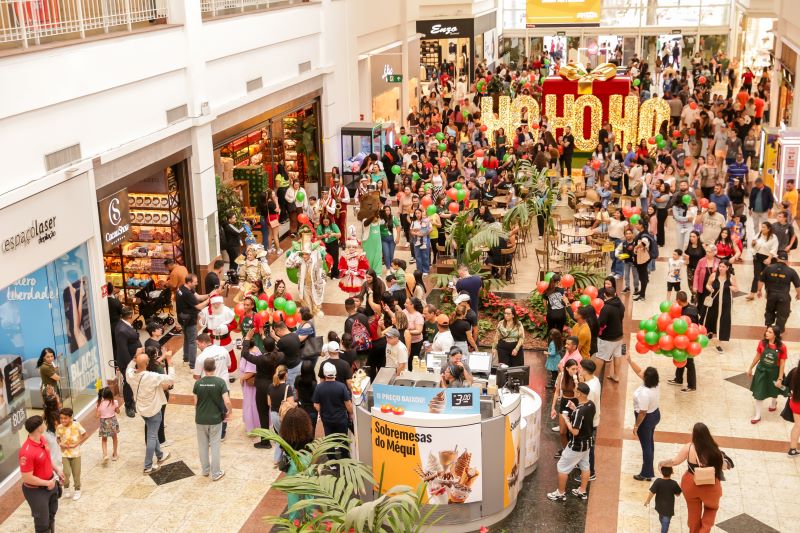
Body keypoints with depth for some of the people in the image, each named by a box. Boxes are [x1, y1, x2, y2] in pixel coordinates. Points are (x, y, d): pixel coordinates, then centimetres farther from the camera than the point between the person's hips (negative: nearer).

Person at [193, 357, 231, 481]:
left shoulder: (198, 383, -7)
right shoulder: (220, 382, -14)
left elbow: (195, 403, 0)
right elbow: (227, 402, -19)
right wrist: (229, 411, 1)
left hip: (200, 419, 2)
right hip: (215, 419, -2)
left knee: (203, 445, 17)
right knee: (215, 446, 9)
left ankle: (205, 470, 30)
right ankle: (215, 473, 15)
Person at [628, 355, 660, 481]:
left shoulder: (644, 393, -35)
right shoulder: (654, 383, -11)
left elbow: (642, 413, -27)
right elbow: (639, 371, 4)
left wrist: (636, 426, -15)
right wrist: (630, 360, -3)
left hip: (647, 419, -9)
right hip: (655, 414, 9)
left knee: (646, 446, 7)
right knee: (649, 443, 23)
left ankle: (646, 474, 22)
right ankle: (648, 471, 40)